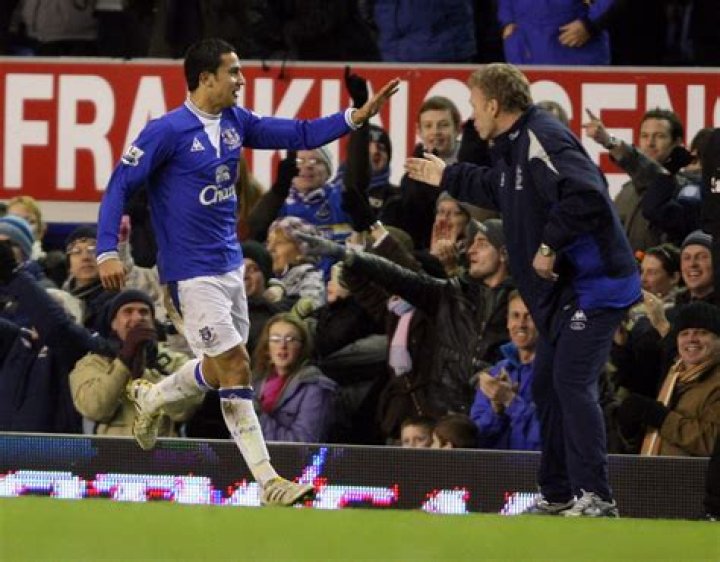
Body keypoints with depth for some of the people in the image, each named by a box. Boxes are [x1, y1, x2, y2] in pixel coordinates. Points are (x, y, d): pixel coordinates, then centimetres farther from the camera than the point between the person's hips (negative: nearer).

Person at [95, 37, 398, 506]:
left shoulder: (235, 122, 5)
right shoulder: (167, 132, -15)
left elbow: (299, 134, 7)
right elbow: (119, 187, -13)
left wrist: (357, 116, -5)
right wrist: (108, 252, -23)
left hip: (230, 265, 8)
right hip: (193, 271, -8)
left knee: (222, 369, 17)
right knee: (236, 370, -11)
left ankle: (150, 398, 45)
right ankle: (269, 482, -8)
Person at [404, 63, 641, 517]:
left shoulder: (542, 140, -20)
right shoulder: (514, 146, 14)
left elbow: (586, 195, -33)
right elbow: (501, 191, 36)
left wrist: (551, 246, -25)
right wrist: (448, 177, 42)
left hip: (594, 284, -11)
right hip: (563, 291, 11)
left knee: (572, 383, -17)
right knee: (548, 388, 14)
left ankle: (596, 496, -18)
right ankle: (558, 496, 21)